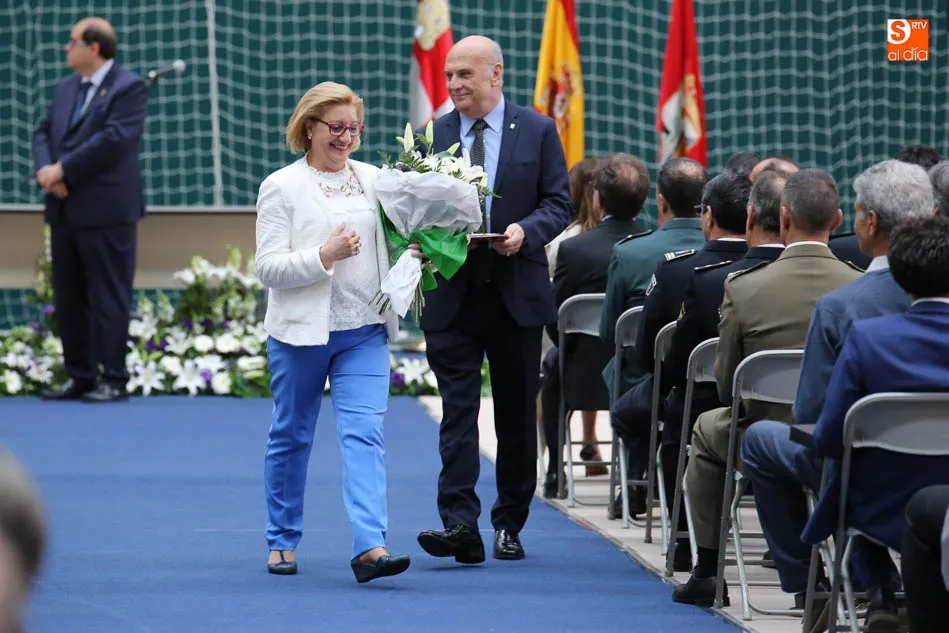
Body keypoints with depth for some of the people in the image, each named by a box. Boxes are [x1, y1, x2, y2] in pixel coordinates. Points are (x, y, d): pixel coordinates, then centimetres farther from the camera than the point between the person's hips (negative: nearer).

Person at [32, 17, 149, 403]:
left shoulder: (129, 88, -7)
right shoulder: (67, 88, 17)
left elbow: (114, 138, -18)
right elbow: (43, 132, 13)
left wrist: (63, 170, -17)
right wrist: (45, 170, -8)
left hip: (105, 210, -8)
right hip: (65, 210, 8)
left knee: (108, 298, -5)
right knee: (68, 299, 9)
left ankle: (114, 381, -2)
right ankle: (80, 377, 15)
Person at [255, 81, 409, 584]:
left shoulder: (373, 180, 8)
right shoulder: (282, 187, -3)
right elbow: (268, 267, -10)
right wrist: (324, 256, -21)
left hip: (364, 333, 2)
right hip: (301, 331, -2)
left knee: (364, 434, -11)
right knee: (291, 437, 10)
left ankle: (369, 547, -21)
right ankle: (282, 542, 25)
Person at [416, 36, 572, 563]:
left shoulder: (538, 132, 3)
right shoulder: (432, 136, 6)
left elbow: (559, 203, 1)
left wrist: (525, 231, -17)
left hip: (516, 293, 0)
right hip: (452, 296, 0)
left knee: (517, 412, 8)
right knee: (458, 408, -9)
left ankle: (510, 524, 18)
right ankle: (460, 525, -16)